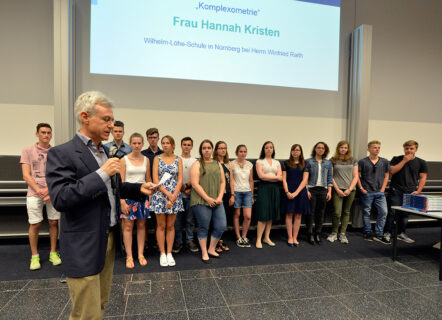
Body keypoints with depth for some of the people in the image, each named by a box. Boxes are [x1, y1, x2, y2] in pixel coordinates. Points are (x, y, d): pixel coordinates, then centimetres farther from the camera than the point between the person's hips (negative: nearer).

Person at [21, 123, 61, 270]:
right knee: (35, 224, 2)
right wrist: (39, 190, -13)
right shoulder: (28, 151, 5)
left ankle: (53, 253, 19)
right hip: (34, 194, -1)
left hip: (53, 193, 1)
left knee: (54, 222, 5)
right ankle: (34, 256, 18)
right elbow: (26, 175, -1)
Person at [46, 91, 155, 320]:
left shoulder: (105, 153, 11)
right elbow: (60, 199, -23)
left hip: (109, 238, 8)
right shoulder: (62, 154, -14)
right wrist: (102, 173, -24)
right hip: (84, 246, -7)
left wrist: (139, 189, 2)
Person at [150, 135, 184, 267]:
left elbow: (180, 180, 0)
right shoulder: (157, 158, 2)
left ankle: (169, 253, 18)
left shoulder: (178, 159, 5)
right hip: (160, 195, -1)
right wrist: (168, 194, -14)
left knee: (170, 226, 8)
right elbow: (155, 179, -5)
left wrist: (173, 197, -12)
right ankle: (162, 254, 16)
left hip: (175, 195, 1)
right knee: (161, 226, 5)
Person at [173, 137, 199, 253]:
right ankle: (178, 241, 17)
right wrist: (182, 188, -10)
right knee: (177, 220, 4)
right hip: (178, 194, -1)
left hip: (191, 194, 1)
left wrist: (187, 185, -12)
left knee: (190, 220, 7)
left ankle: (190, 241, 20)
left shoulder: (195, 161, 8)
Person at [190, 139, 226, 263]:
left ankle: (211, 249, 23)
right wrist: (208, 198, -14)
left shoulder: (218, 164, 14)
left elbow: (223, 182, 12)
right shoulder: (197, 164, -2)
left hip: (216, 202, 5)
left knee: (221, 226, 3)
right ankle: (204, 253, 21)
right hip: (201, 202, -5)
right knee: (203, 228, 4)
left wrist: (219, 197, -2)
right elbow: (195, 184, -11)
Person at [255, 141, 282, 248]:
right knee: (263, 215, -9)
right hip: (264, 188, -4)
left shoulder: (277, 162, 15)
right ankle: (259, 240, -2)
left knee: (271, 215, 6)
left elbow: (280, 177, 4)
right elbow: (261, 175, -10)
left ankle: (267, 238, 17)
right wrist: (274, 176, -5)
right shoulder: (259, 161, 5)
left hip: (274, 188, 4)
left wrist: (267, 177, -9)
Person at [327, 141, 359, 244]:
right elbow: (331, 177, 1)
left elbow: (356, 176, 8)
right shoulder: (333, 160, 4)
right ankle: (334, 233, 9)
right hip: (338, 190, -2)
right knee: (337, 213, -9)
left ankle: (343, 234, 16)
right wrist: (338, 190, -7)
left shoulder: (353, 160, 11)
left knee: (346, 212, 7)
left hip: (350, 190, 3)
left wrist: (349, 189, -4)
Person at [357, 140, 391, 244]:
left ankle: (379, 234, 11)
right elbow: (357, 176, 1)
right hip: (367, 192, -3)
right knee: (366, 213, 6)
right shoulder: (362, 162, -2)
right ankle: (368, 233, 22)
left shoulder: (384, 162, 8)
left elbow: (386, 176, 13)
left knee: (383, 212, -2)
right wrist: (361, 188, -6)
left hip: (380, 192, 3)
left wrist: (383, 189, 3)